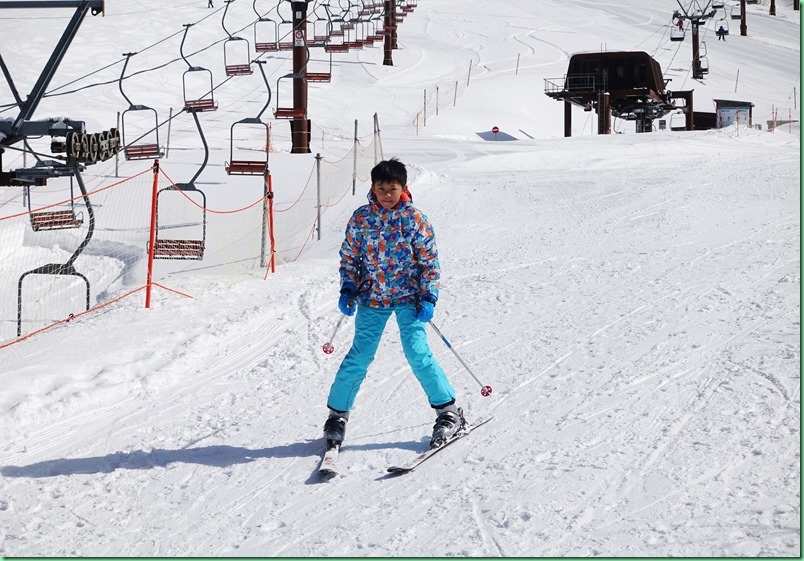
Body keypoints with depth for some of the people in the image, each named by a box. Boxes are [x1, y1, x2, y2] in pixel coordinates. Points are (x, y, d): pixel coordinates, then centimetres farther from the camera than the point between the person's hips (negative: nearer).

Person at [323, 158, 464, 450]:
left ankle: (449, 411, -1)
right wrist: (348, 289, -2)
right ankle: (337, 414, 13)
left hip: (408, 297, -2)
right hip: (372, 298, 2)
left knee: (417, 352, -13)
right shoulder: (361, 218, -1)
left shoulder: (415, 220, -6)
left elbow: (430, 262, -2)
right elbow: (349, 257, 9)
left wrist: (428, 297, -9)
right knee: (360, 355, -1)